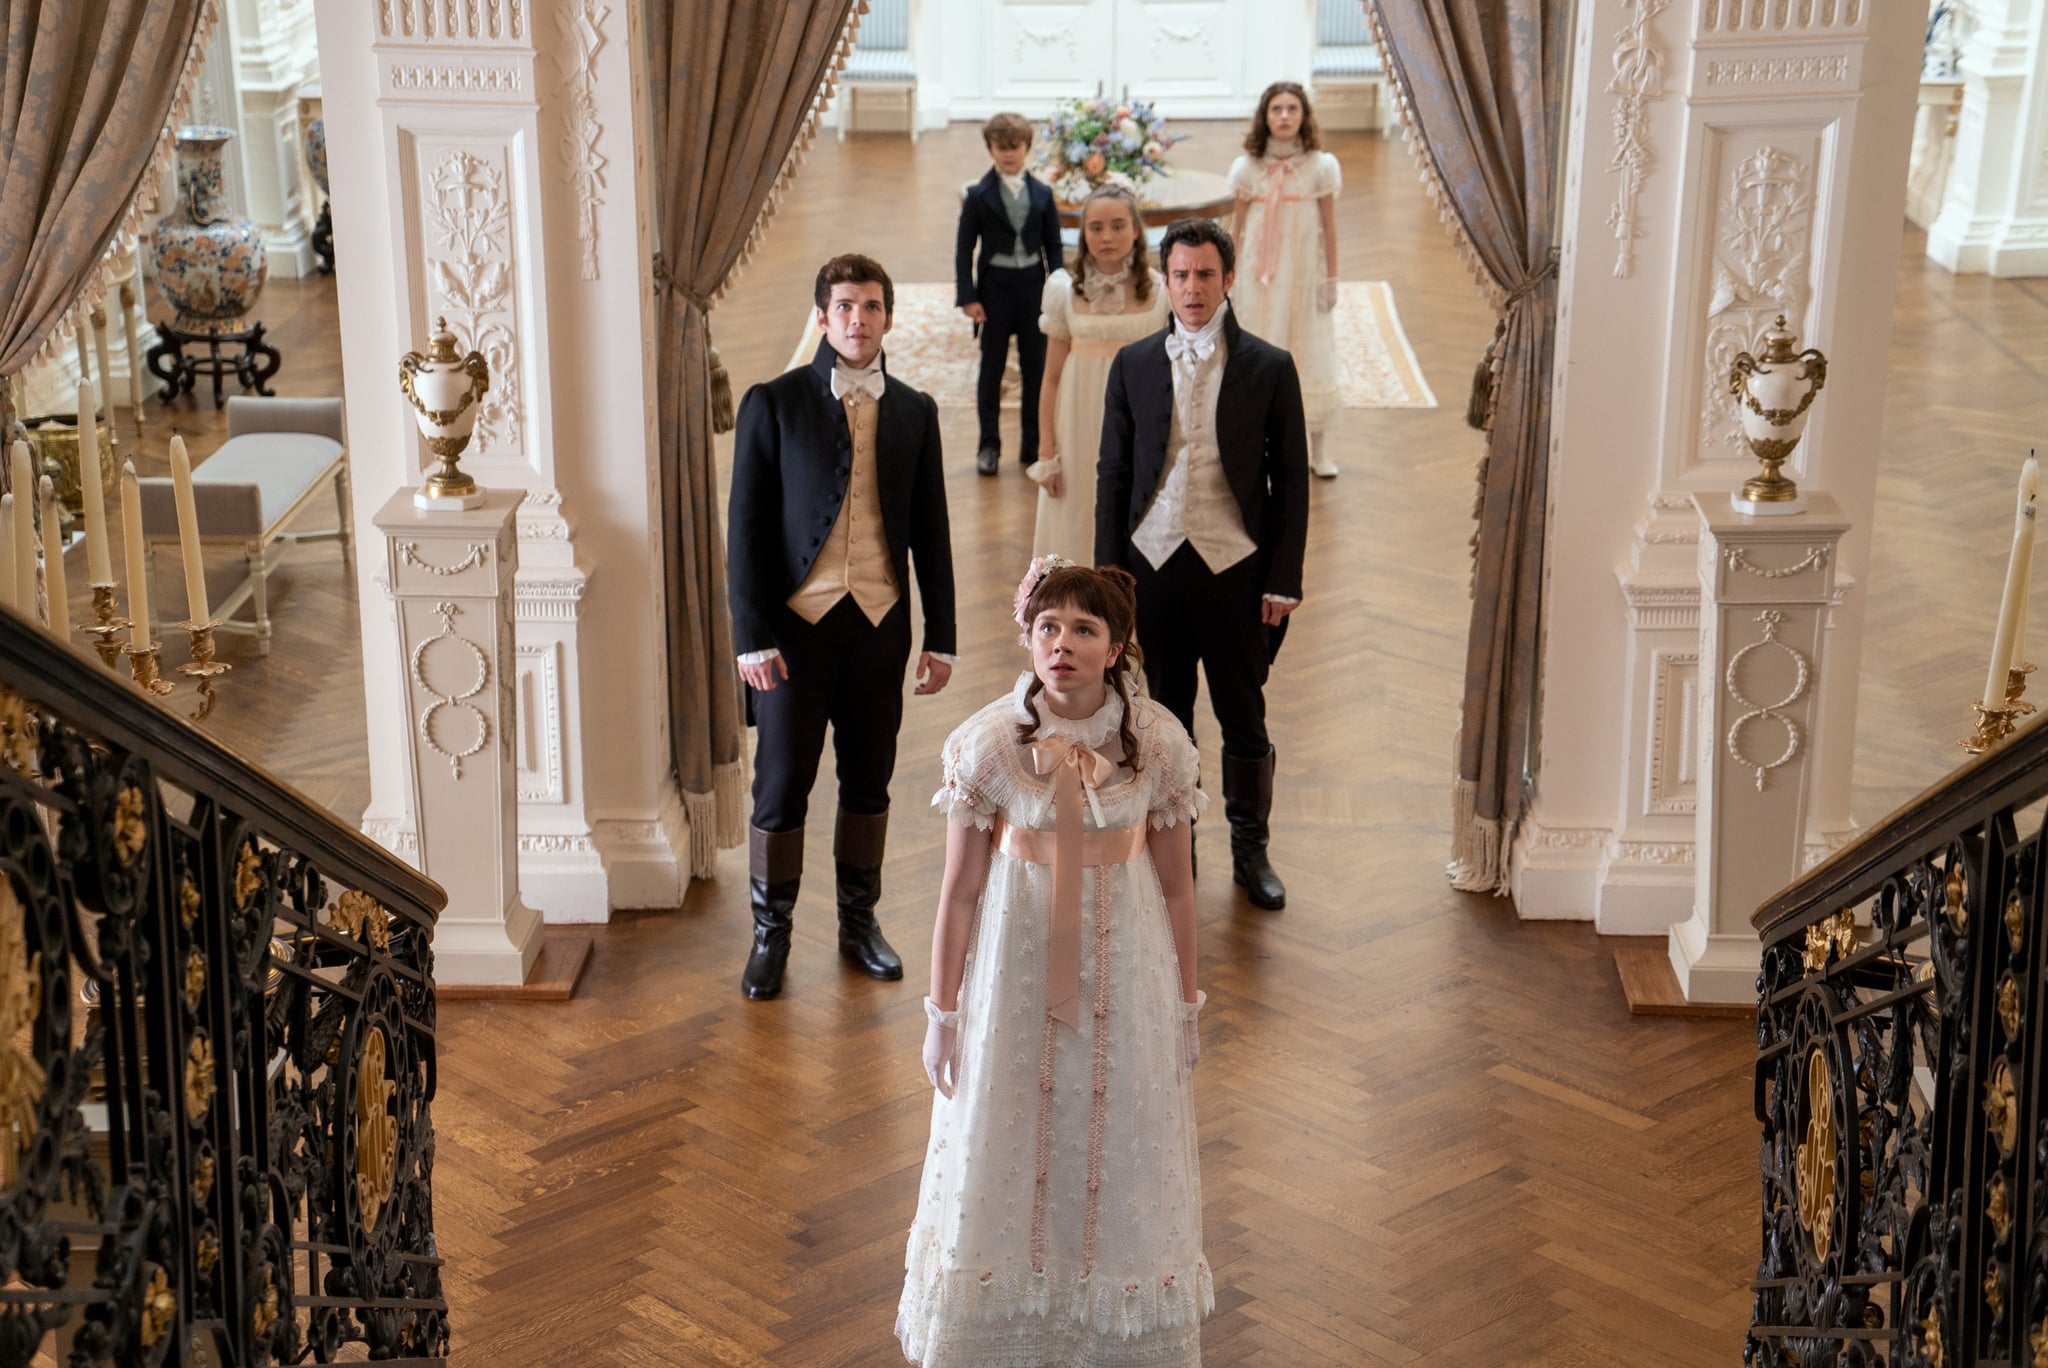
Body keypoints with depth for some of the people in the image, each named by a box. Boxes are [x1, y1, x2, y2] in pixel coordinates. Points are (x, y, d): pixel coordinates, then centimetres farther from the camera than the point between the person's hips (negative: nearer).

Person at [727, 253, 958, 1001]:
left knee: (869, 780, 12)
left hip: (879, 623, 3)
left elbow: (930, 531, 10)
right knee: (781, 785, 1)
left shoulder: (914, 411, 7)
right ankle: (771, 933, 16)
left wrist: (941, 637, 7)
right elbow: (746, 527, -4)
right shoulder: (773, 404, -3)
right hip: (797, 623, -3)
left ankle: (859, 920, 27)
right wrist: (752, 636, -10)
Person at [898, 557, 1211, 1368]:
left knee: (1119, 1156, 12)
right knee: (1004, 1154, 11)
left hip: (1124, 973, 1)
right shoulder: (988, 741, -12)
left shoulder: (1158, 741, -11)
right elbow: (959, 889, -6)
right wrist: (941, 1013, -2)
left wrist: (1187, 1006, 4)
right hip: (1017, 965, 0)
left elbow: (1176, 885, -1)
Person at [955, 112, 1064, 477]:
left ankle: (1033, 444, 18)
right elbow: (964, 247, -3)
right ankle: (989, 445, 14)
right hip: (995, 286, -2)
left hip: (1033, 286, 2)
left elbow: (1053, 246, 7)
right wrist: (967, 296, -10)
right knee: (992, 368, 5)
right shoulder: (978, 195, -4)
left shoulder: (1042, 194, 3)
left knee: (1036, 367, 8)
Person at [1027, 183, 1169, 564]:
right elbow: (1051, 378, 3)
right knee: (1078, 530, 5)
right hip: (1080, 433, 1)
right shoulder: (1067, 293, 0)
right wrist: (1047, 454, 1)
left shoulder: (1161, 293, -3)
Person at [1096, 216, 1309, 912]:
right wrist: (1108, 572, 3)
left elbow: (1291, 478, 1)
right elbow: (1112, 474, 8)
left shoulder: (1270, 367, 0)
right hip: (1152, 563, 1)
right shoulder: (1133, 365, 5)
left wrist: (1284, 580, -4)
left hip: (1234, 568, -1)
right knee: (1161, 718, 8)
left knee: (1244, 718, 8)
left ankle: (1251, 852, 23)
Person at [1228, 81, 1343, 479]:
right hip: (1259, 275, 1)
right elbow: (1236, 228, 3)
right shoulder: (1247, 167, -2)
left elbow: (1329, 228, 0)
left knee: (1310, 356, 4)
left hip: (1305, 275, -1)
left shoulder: (1321, 166, -4)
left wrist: (1330, 281, 0)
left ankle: (1316, 447, 15)